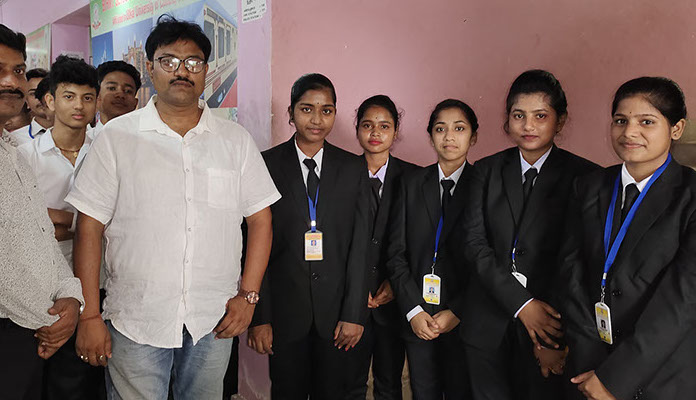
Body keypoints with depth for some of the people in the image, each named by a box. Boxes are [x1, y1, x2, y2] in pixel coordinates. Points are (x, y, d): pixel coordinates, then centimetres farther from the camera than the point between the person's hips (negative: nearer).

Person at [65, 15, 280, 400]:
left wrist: (248, 295, -3)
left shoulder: (236, 140, 4)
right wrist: (89, 316, -6)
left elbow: (259, 219, 5)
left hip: (213, 321, 2)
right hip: (134, 320, -1)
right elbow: (89, 228, -3)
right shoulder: (116, 136, -1)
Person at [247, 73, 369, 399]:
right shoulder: (266, 165, -3)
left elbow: (359, 244, 0)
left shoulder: (352, 168, 2)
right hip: (284, 310, -1)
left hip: (335, 311, 2)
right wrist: (259, 317, -8)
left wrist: (354, 313, -5)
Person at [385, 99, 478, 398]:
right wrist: (413, 310, -7)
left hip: (464, 320, -2)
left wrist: (456, 312, -11)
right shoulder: (411, 185, 5)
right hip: (417, 320, 2)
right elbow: (396, 253, 2)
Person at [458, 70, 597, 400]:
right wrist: (520, 304, -14)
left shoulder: (583, 175, -3)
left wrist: (559, 332, -12)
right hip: (487, 321, 2)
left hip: (549, 322, -2)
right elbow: (473, 242, -4)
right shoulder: (487, 170, 5)